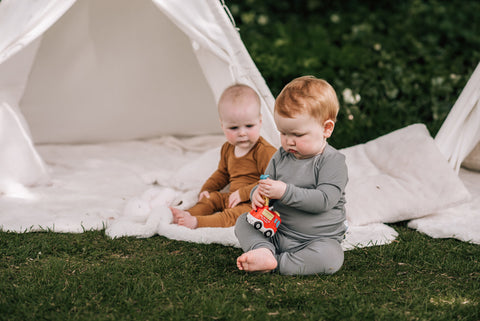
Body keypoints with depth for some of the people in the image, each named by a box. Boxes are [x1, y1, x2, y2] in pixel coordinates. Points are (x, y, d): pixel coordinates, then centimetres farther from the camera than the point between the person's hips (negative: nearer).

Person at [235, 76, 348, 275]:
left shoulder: (333, 161, -12)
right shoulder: (280, 157, 6)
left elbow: (325, 200, -24)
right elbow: (265, 184, 14)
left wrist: (286, 192, -30)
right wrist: (259, 193, -13)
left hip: (319, 238, -5)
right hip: (277, 233, 6)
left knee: (331, 257, -34)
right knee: (243, 221, -4)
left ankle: (276, 264, -27)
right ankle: (264, 252, -29)